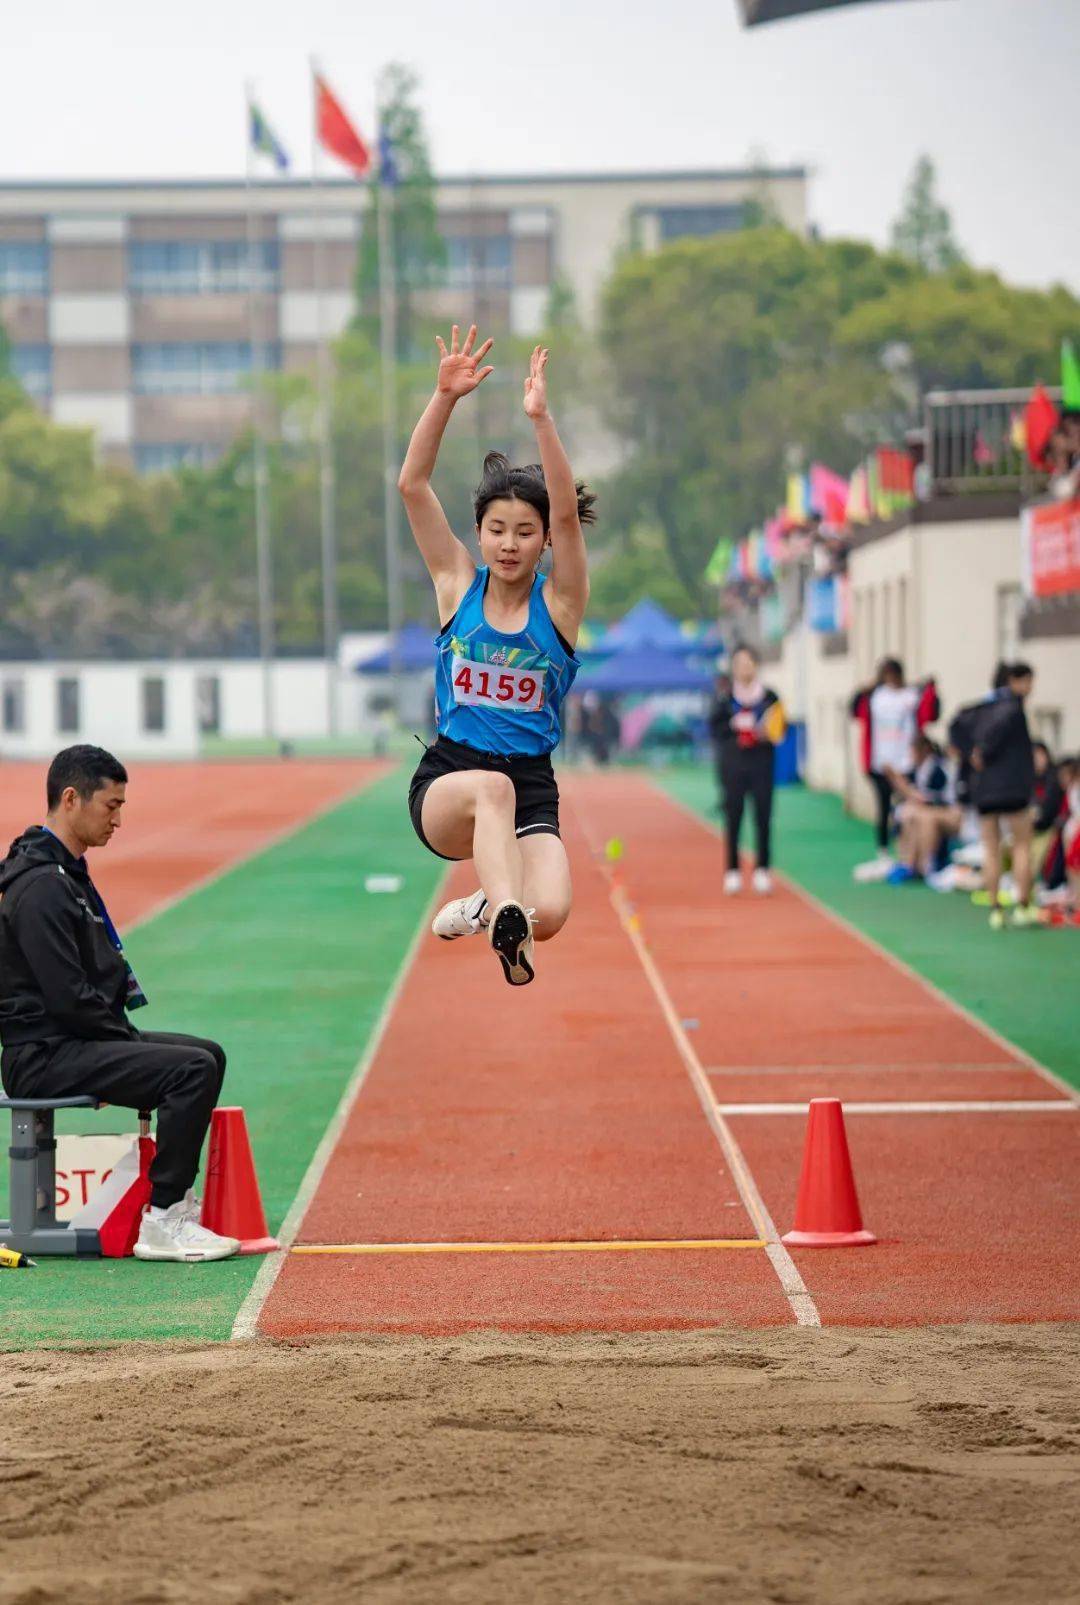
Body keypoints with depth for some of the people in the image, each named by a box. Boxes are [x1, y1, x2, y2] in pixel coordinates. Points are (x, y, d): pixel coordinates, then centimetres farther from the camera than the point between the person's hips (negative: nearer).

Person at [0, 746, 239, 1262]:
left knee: (207, 1055, 18)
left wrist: (127, 1035, 11)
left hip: (78, 1040, 11)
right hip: (42, 1058, -11)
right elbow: (67, 998, -23)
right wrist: (130, 1042, -12)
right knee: (192, 1070, -23)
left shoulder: (68, 873, 16)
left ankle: (177, 1197, 22)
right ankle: (161, 1223, -20)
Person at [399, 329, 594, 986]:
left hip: (531, 788, 1)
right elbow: (413, 485, -7)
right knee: (491, 786, -37)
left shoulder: (560, 601, 0)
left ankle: (483, 905, 9)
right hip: (446, 779, 0)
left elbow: (566, 511, -17)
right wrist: (445, 397, -20)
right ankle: (505, 918, -50)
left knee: (550, 914, -24)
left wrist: (541, 416, -30)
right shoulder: (457, 584, 3)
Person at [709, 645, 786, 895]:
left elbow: (781, 728, 6)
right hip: (732, 764, 0)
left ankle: (763, 870, 5)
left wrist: (767, 733, -14)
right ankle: (733, 872, 6)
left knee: (763, 817, -1)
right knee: (733, 816, 1)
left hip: (761, 764, 0)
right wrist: (734, 726, -15)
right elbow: (714, 728, 1)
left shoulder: (769, 697, 3)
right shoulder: (724, 699, 3)